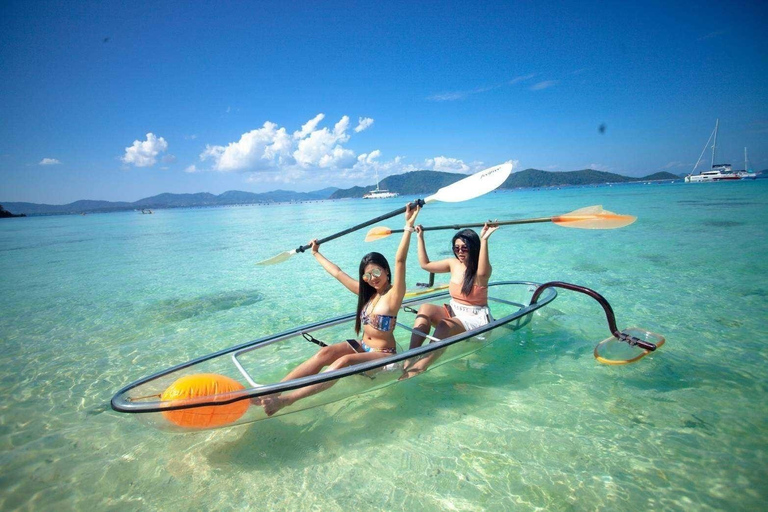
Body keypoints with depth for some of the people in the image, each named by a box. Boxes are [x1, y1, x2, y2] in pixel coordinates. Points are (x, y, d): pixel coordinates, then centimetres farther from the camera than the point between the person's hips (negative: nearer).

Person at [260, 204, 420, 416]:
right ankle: (272, 391, -29)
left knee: (345, 361, -34)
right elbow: (337, 273, 15)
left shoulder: (393, 294, -12)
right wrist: (316, 254, 21)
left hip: (383, 354, -7)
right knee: (326, 352, -21)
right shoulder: (366, 293, 8)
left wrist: (409, 226, -36)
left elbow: (400, 261, -27)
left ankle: (286, 399, -44)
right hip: (362, 346, 7)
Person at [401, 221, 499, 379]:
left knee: (444, 326, -35)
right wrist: (420, 237, 12)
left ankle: (417, 369, -41)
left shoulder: (482, 268, -13)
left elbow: (483, 273, -40)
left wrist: (484, 240, -46)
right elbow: (425, 264, 14)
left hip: (476, 318, -6)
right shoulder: (453, 263, 5)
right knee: (425, 309, -22)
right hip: (453, 312, 6)